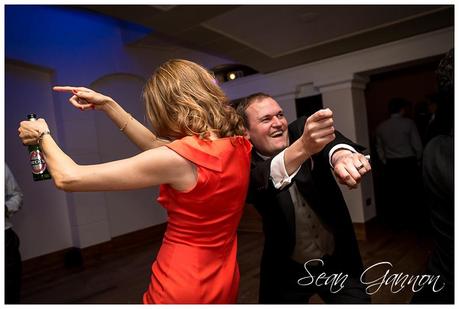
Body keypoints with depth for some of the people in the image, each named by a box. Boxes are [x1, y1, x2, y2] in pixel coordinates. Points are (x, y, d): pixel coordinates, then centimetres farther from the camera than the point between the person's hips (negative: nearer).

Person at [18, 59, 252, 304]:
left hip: (181, 288, -6)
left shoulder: (179, 158, -27)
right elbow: (157, 146, 7)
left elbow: (68, 178, -18)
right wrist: (108, 105, 8)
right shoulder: (239, 144, -5)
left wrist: (42, 135, 1)